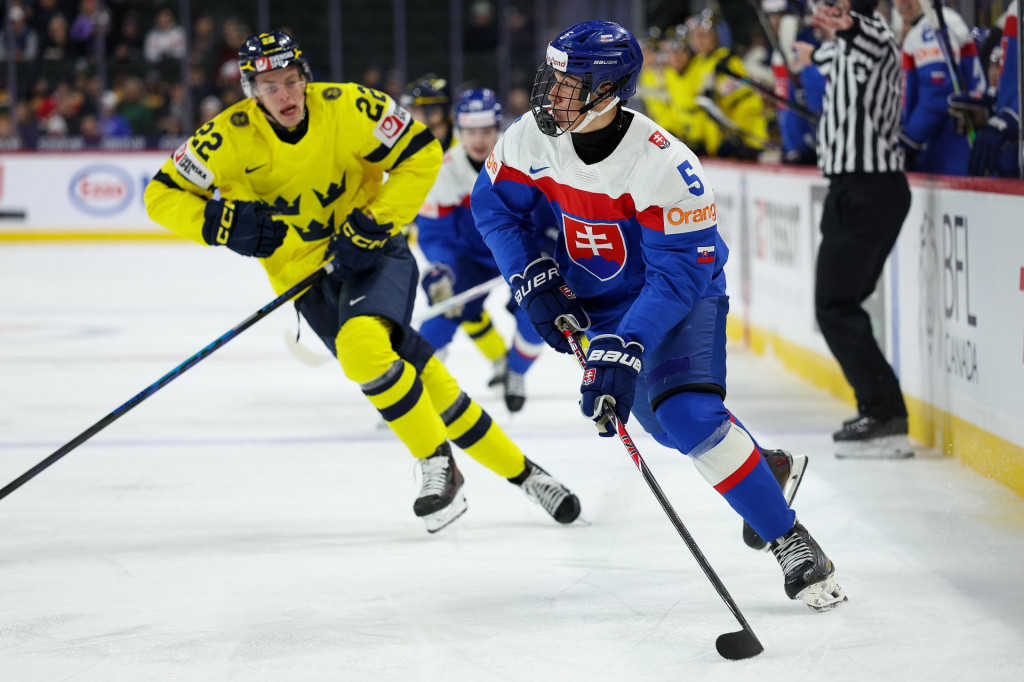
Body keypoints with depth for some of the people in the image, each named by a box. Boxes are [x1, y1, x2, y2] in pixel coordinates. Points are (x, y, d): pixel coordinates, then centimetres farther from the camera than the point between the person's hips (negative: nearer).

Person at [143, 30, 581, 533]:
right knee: (424, 382, -8)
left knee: (361, 345, -32)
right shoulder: (230, 138, -13)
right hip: (307, 277, 2)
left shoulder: (347, 107, -16)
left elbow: (422, 154, -9)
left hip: (374, 252, -2)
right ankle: (519, 472, 7)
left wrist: (375, 223, -16)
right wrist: (223, 223, -25)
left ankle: (437, 463, -14)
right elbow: (162, 196, -8)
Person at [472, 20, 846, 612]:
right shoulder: (534, 140, -16)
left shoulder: (664, 164, -32)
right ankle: (769, 467, 37)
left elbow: (679, 272, -31)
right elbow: (494, 205, 1)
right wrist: (534, 283, -9)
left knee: (690, 413, -24)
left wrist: (623, 350, -38)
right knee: (668, 425, 9)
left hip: (684, 292, -6)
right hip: (598, 297, 6)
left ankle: (792, 543, -15)